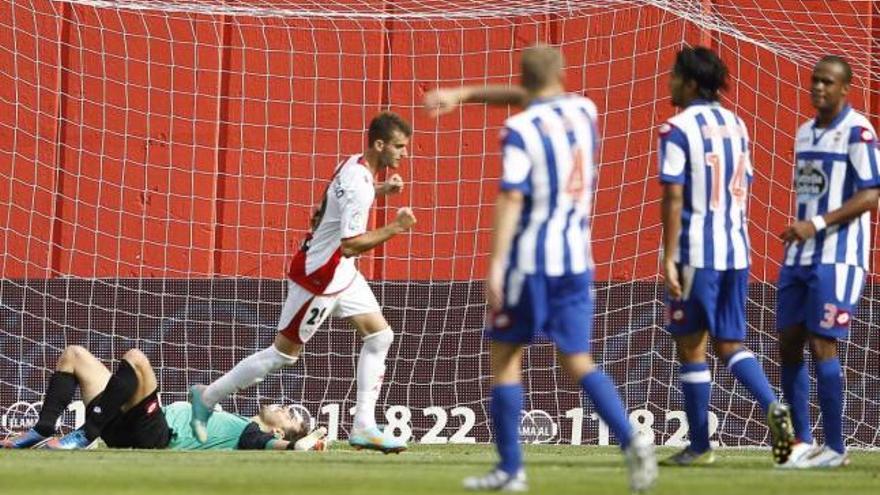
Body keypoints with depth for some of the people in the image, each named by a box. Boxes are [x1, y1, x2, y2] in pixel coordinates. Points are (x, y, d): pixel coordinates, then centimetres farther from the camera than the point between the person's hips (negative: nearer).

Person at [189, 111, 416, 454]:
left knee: (379, 335, 4)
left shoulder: (355, 164, 3)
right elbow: (350, 245, -30)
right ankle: (207, 397, 15)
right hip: (319, 277, -10)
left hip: (340, 272, 10)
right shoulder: (359, 185, -27)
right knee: (284, 352, 1)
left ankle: (363, 427, 6)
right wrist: (394, 229, -26)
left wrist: (382, 190, 11)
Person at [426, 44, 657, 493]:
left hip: (531, 259, -5)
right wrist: (464, 94, 27)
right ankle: (631, 441, -15)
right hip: (577, 258, 5)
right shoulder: (583, 112, 8)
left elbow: (511, 199, -18)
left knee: (505, 355, 8)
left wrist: (496, 265, -20)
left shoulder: (520, 131, -10)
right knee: (577, 360, 7)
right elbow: (527, 98, 25)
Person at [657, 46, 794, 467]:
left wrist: (669, 258, -13)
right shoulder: (736, 125, 12)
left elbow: (674, 197, -14)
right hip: (736, 249, 6)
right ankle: (772, 406, -14)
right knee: (729, 344, 11)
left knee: (690, 346, 4)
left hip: (696, 253, -6)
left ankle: (699, 446, 8)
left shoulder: (677, 129, -9)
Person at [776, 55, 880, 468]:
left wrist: (816, 225, -20)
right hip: (799, 257, 8)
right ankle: (801, 442, 13)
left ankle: (835, 448, -1)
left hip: (838, 258, -8)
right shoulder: (805, 132, 15)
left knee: (821, 346, -9)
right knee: (788, 345, 5)